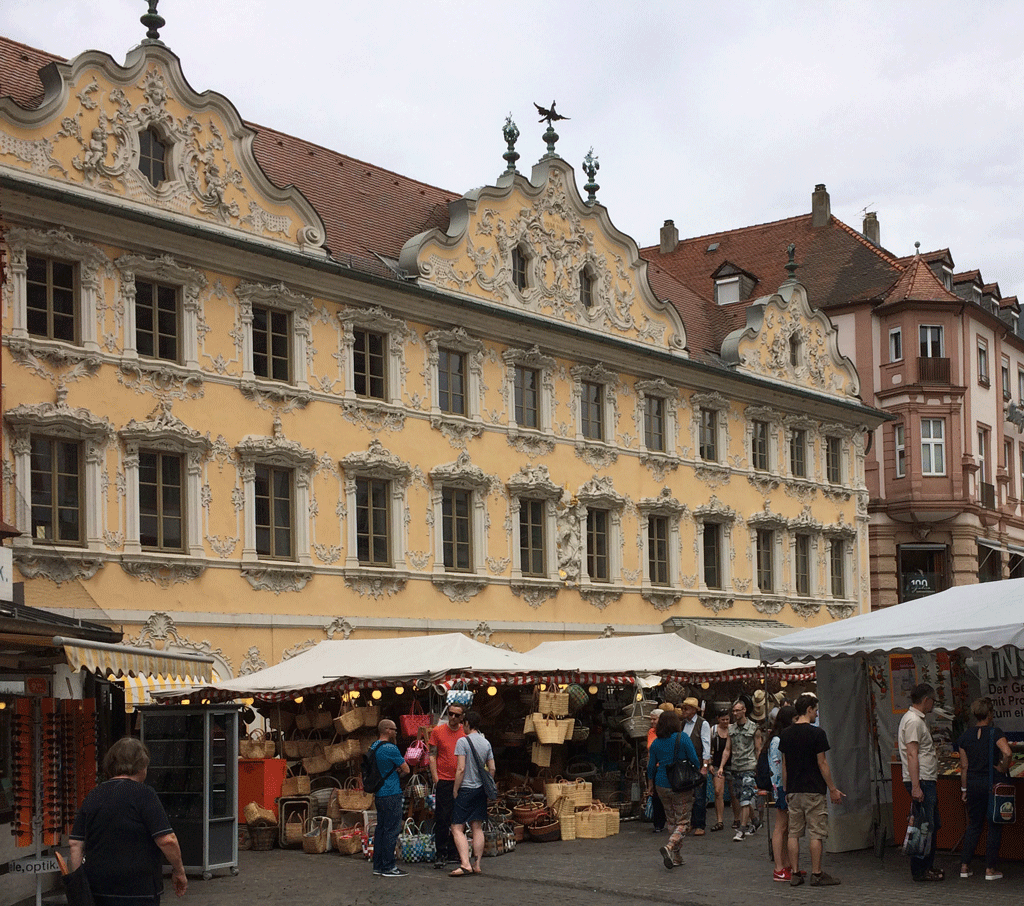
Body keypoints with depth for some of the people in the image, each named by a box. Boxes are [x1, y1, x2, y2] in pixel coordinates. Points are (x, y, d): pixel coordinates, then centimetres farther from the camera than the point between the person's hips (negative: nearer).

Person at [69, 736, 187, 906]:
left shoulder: (93, 796, 8)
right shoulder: (143, 794, -9)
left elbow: (76, 844, 8)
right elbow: (167, 840, -13)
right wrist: (179, 871, 2)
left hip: (97, 891, 6)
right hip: (138, 892, -6)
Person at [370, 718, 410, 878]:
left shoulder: (373, 748, 12)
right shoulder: (390, 749, -16)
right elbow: (406, 769, -10)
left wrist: (395, 771, 6)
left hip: (379, 794, 9)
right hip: (392, 794, -9)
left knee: (381, 828, 13)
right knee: (391, 830, -5)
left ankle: (378, 865, 16)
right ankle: (388, 867, -4)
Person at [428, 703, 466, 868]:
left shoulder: (466, 733, 6)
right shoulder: (437, 731, 1)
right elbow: (432, 756, 1)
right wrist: (435, 778, -7)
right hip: (443, 780, -3)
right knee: (442, 818, -5)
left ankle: (453, 853, 17)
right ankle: (440, 854, 0)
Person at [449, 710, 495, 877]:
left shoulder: (463, 742, -12)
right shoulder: (486, 743, 8)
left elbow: (461, 769, -15)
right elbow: (492, 769, 9)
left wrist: (455, 790, -8)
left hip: (466, 789, -7)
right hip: (481, 790, 7)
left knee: (457, 828, -4)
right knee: (477, 828, 10)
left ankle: (465, 864, -16)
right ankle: (476, 865, 10)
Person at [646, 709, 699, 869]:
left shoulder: (656, 742, 3)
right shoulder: (682, 738, -9)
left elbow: (651, 766, 9)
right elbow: (694, 760, -7)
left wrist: (650, 784, 22)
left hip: (662, 785, 4)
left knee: (671, 821, 16)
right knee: (683, 821, 0)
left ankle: (676, 857, 18)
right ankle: (669, 847, -24)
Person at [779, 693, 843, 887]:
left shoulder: (786, 734, 6)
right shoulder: (816, 733, -11)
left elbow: (784, 765, 10)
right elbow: (822, 763, -11)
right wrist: (833, 789, -3)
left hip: (793, 791, 6)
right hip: (813, 791, -6)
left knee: (794, 833, 7)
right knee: (816, 833, -1)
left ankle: (794, 874, 8)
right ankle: (816, 874, 1)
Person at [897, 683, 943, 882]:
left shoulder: (918, 719, 19)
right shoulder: (913, 721, -15)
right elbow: (911, 755, -21)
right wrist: (916, 787, -25)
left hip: (927, 781, 11)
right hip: (921, 782, -11)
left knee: (933, 825, 15)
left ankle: (927, 866, 22)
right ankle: (919, 870, -4)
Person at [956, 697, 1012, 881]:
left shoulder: (965, 737, 3)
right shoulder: (995, 733, -9)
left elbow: (964, 766, 6)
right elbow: (1007, 752, -27)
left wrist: (964, 789, 12)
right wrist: (1003, 768, -10)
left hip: (973, 784, 4)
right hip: (993, 783, -4)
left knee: (974, 825, 14)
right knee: (994, 826, 6)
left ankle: (964, 866, 11)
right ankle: (990, 869, 7)